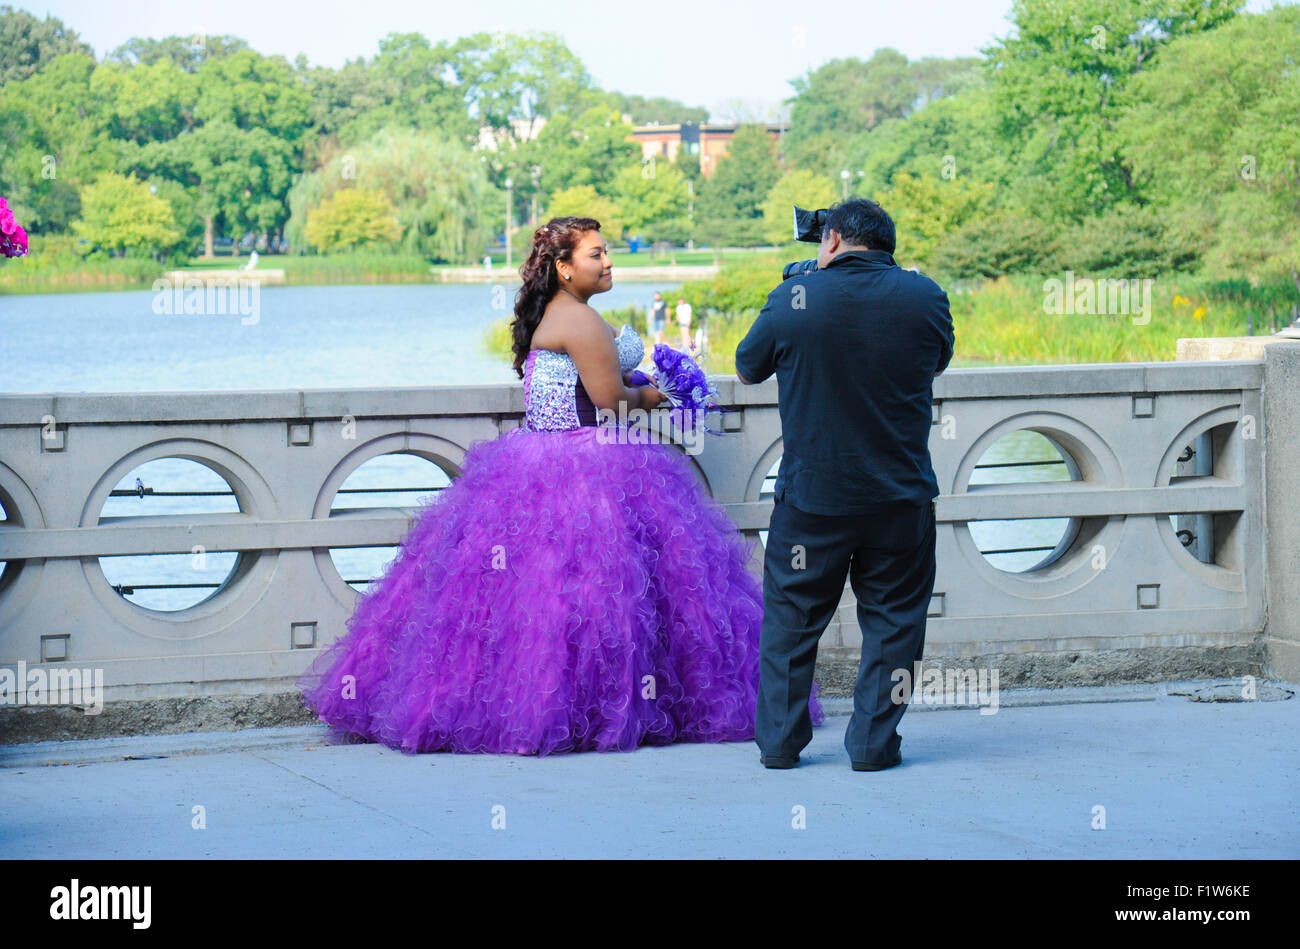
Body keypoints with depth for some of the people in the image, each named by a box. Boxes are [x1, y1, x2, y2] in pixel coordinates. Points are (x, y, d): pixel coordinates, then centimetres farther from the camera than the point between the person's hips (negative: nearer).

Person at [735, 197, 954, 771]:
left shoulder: (793, 300, -8)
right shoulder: (923, 296, -4)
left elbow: (747, 370, 9)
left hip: (812, 494, 0)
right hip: (901, 493, 0)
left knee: (791, 617, 13)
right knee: (891, 618, 11)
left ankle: (778, 740, 17)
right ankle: (873, 741, 9)